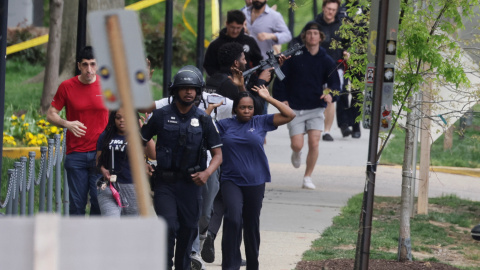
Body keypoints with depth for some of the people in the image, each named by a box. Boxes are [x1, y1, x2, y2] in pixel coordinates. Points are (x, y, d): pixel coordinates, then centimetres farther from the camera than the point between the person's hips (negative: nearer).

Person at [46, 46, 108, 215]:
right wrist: (67, 124, -12)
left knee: (99, 202, -5)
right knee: (76, 204, 0)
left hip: (100, 153, 0)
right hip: (75, 155, 0)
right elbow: (50, 115, 6)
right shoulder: (67, 87, 1)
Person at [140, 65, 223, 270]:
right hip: (165, 183, -2)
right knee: (168, 227, -15)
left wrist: (207, 173, -14)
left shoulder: (203, 120, 4)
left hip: (191, 183, 2)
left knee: (188, 230, 8)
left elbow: (217, 154, 4)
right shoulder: (161, 115, 0)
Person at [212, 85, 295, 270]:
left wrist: (268, 98, -4)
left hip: (255, 183, 1)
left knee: (252, 225, 13)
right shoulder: (225, 125, 4)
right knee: (233, 219, -21)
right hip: (231, 181, -1)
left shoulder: (261, 122, 2)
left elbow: (289, 115, -2)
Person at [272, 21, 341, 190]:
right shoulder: (294, 57, -1)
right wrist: (281, 99, -7)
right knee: (297, 144, -6)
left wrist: (331, 94, -22)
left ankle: (308, 177, 3)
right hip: (295, 108, -1)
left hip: (316, 108, 1)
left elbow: (334, 82, 0)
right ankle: (296, 154, 33)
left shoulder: (326, 61, 4)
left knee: (314, 143, -12)